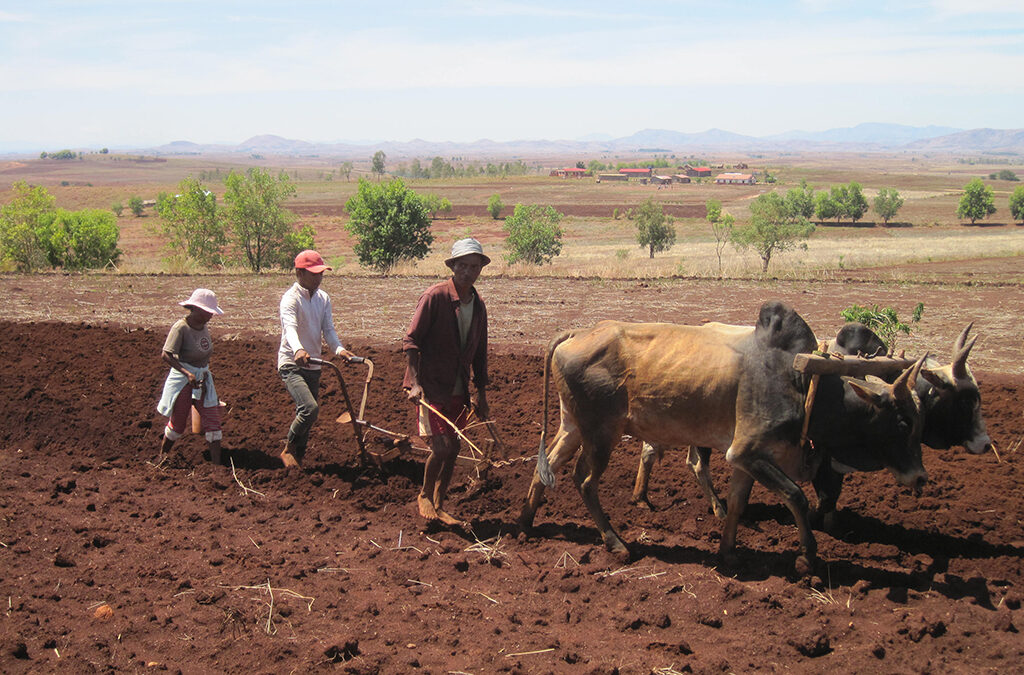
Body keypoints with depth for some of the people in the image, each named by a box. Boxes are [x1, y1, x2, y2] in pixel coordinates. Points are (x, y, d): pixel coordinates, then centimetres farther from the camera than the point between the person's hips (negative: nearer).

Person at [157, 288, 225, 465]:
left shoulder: (203, 326, 2)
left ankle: (217, 463, 3)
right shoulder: (181, 327, -20)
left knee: (213, 422, 0)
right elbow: (166, 355, -25)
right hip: (182, 382, -6)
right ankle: (162, 456, 33)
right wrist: (187, 374, -33)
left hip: (203, 379, 6)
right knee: (177, 425, 9)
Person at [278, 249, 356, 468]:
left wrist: (338, 349, -22)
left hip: (313, 366, 7)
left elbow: (328, 330, 0)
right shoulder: (291, 298, -14)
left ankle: (298, 458, 27)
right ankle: (289, 450, -3)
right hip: (291, 365, -7)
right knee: (310, 408, -24)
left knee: (309, 414, 12)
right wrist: (298, 350, -52)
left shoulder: (324, 298, 8)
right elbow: (290, 327, -32)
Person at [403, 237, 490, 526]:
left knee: (453, 449, 9)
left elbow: (479, 353, 17)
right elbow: (411, 340, -11)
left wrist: (481, 393, 17)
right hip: (431, 387, -6)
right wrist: (414, 383, -18)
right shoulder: (435, 296, -11)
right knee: (441, 447, -13)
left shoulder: (478, 304, 9)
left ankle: (438, 505, 25)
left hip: (458, 391, 6)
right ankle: (425, 496, 12)